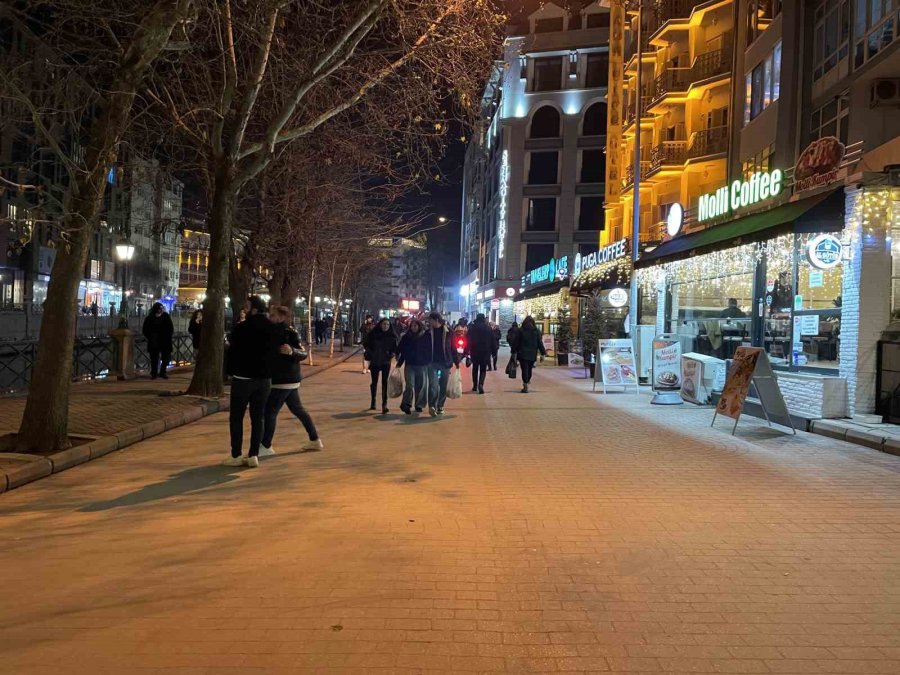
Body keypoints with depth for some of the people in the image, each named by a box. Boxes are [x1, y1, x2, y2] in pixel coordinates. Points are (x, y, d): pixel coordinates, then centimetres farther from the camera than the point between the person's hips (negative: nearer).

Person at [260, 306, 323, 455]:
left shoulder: (290, 333, -15)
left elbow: (303, 353, -21)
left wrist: (291, 351, -39)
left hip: (284, 380, -10)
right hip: (288, 379, 10)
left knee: (269, 411, -6)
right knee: (298, 409, 15)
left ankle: (265, 447, 1)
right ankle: (315, 441, 22)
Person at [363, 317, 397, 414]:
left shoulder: (392, 336, -2)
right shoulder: (373, 334, -3)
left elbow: (395, 348, 6)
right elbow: (367, 346, 5)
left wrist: (391, 355, -10)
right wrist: (371, 355, -5)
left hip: (386, 362, -1)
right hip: (374, 362, 1)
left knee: (384, 383, -9)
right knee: (374, 382, 13)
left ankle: (384, 405, -11)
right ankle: (373, 402, 31)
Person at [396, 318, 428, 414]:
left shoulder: (425, 337, 1)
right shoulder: (406, 337, 6)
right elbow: (401, 351, 8)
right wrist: (399, 363, 2)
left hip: (422, 365, 0)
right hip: (410, 365, 0)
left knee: (421, 386, 5)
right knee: (410, 385, -11)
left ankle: (419, 405, 19)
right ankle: (406, 404, -3)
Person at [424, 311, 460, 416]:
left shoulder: (448, 332, -1)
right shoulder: (428, 333, 3)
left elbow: (453, 348, 2)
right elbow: (425, 348, 9)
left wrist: (456, 362, 2)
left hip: (446, 363, 0)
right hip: (432, 363, 0)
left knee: (443, 386, 8)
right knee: (433, 385, -15)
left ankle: (440, 406, 20)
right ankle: (432, 406, -21)